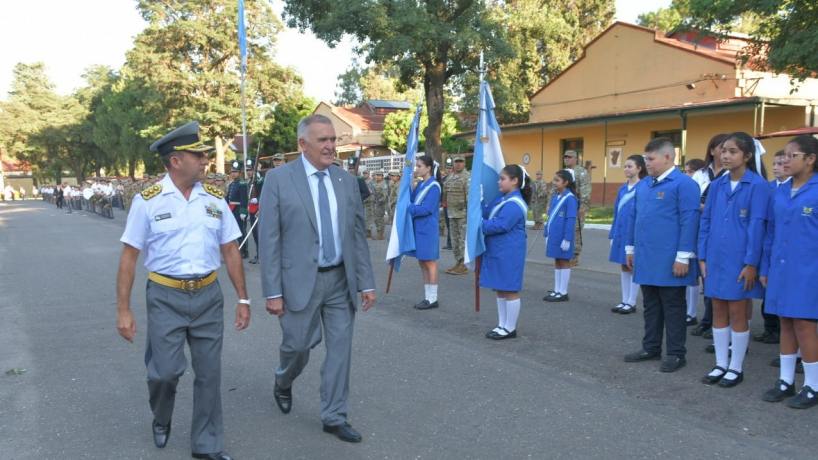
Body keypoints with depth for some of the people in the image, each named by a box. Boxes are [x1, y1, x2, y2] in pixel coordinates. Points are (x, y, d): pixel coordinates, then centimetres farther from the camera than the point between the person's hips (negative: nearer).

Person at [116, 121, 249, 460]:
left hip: (208, 295, 3)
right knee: (165, 371, -1)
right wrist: (123, 310, -5)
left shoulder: (214, 199, 4)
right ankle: (161, 421, 35)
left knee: (209, 373, 9)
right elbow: (129, 256, -2)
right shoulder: (148, 201, -5)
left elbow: (230, 251, 8)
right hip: (166, 297, -3)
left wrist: (243, 299, 7)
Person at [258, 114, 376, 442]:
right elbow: (269, 239, -8)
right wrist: (272, 291, -11)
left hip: (340, 280, 4)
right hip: (300, 280, -3)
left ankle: (334, 417, 22)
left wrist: (366, 282, 3)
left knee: (340, 348, 6)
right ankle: (283, 383, 43)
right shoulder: (278, 179, -7)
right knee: (298, 344, 8)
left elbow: (358, 235, 7)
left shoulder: (347, 180, 5)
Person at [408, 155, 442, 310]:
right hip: (418, 229, 8)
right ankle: (427, 297, 19)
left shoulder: (434, 186, -13)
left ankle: (433, 299, 8)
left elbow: (426, 209, -19)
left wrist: (408, 208, -17)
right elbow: (411, 201, 7)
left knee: (429, 263, -1)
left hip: (427, 230, -8)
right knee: (422, 263, 11)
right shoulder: (420, 184, 12)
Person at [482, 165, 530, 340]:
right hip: (498, 252, 10)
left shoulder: (514, 204, -19)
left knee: (510, 290, 1)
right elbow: (486, 212, 12)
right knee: (500, 289, 16)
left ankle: (510, 329, 11)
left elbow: (499, 225, -24)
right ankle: (502, 325, 26)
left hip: (508, 254, -10)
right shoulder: (503, 199, 12)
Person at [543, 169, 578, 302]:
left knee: (564, 262, 2)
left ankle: (563, 293, 10)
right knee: (557, 262, 14)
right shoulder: (554, 197, 11)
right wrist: (546, 234, 15)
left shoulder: (570, 198, -14)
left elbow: (571, 220, -17)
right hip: (553, 236, 8)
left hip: (562, 237, -8)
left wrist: (567, 239, -19)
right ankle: (557, 290, 22)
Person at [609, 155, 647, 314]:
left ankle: (631, 302, 11)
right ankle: (625, 301, 19)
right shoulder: (622, 189, 10)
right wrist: (613, 234, 11)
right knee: (624, 267, 11)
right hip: (621, 233, 7)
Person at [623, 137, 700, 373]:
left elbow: (689, 221, -15)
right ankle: (651, 347, 28)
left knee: (672, 307, 4)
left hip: (669, 260, -7)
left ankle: (676, 354, 15)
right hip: (646, 259, 7)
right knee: (651, 305, 16)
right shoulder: (642, 185, 12)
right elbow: (633, 217, 19)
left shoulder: (684, 184, -12)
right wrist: (631, 248, 17)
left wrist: (683, 257, -17)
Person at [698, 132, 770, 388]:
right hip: (716, 258, 5)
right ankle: (721, 364, 23)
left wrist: (751, 263, -13)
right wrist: (702, 257, 5)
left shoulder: (757, 185, -9)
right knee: (719, 311, 12)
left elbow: (757, 225, -11)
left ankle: (736, 368, 18)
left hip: (739, 260, -5)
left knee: (737, 313, 5)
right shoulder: (717, 185, 7)